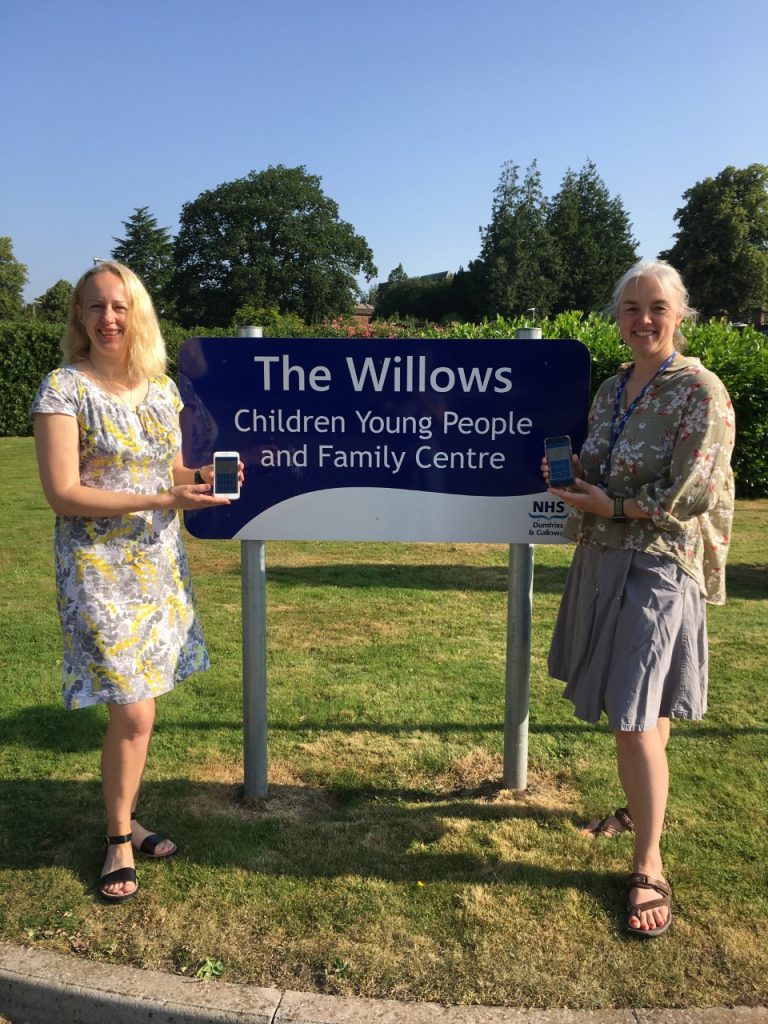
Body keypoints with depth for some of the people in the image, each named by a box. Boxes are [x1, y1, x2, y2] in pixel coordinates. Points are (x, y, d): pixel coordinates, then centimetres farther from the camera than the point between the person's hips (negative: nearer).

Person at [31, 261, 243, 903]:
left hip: (160, 565, 5)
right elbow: (63, 494, -16)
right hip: (100, 569, -5)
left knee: (139, 709, 12)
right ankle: (119, 840, 21)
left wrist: (204, 477, -8)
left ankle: (125, 820, 32)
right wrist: (164, 499, -22)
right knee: (133, 714, -3)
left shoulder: (163, 387, 7)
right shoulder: (64, 388, -10)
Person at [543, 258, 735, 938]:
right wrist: (571, 475, -1)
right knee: (632, 705, 18)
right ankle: (643, 809, 39)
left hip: (657, 569, -7)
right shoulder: (611, 391, 11)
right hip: (603, 562, 7)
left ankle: (649, 867, 9)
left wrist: (610, 506, -14)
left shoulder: (700, 391, -11)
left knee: (636, 717, -6)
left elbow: (693, 494, -17)